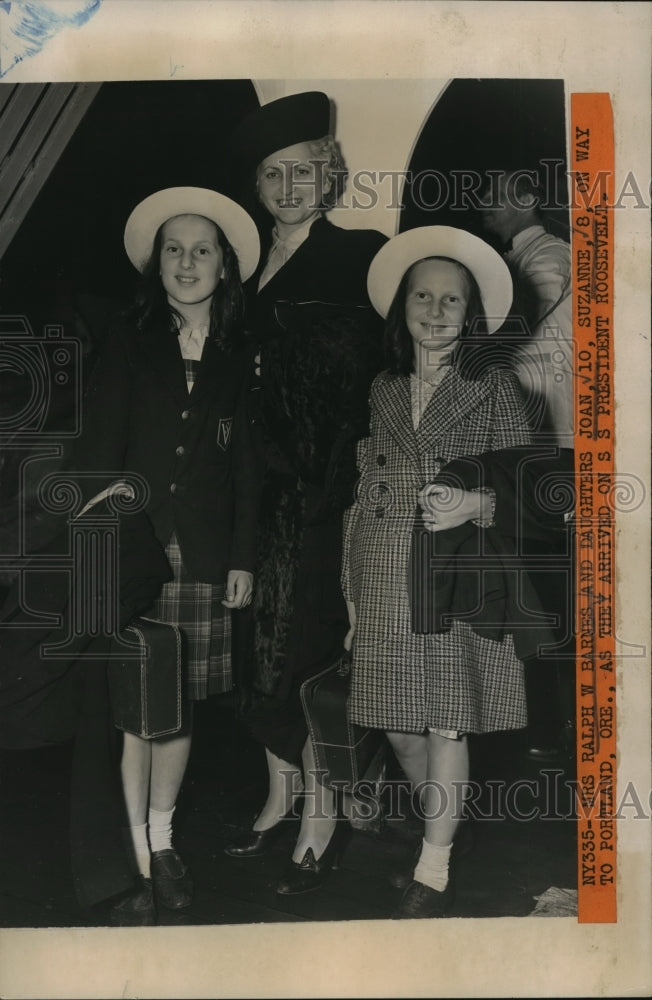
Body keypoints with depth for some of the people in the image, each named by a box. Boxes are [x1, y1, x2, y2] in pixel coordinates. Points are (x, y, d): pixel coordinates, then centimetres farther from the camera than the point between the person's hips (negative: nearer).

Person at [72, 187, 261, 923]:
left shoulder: (240, 359, 9)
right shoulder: (128, 346, 6)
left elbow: (247, 467, 8)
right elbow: (96, 454, 1)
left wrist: (243, 558, 3)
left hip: (203, 559, 2)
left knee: (180, 704, 8)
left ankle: (162, 841, 25)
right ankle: (137, 862, 6)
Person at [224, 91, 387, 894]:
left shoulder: (359, 256, -3)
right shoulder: (249, 266, 14)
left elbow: (385, 372, -7)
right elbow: (239, 379, 14)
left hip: (326, 489, -5)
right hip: (260, 487, 5)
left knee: (308, 650, -1)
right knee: (263, 646, 9)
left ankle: (321, 818, 15)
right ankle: (279, 796, 27)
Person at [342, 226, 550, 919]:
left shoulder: (494, 386, 2)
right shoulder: (383, 389, 13)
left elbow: (522, 485, 1)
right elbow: (363, 492, 14)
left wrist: (474, 504, -20)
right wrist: (352, 591, 12)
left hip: (458, 580, -4)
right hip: (386, 579, 4)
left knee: (445, 722, -1)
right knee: (396, 724, 10)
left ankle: (434, 873, 14)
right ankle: (442, 827, 36)